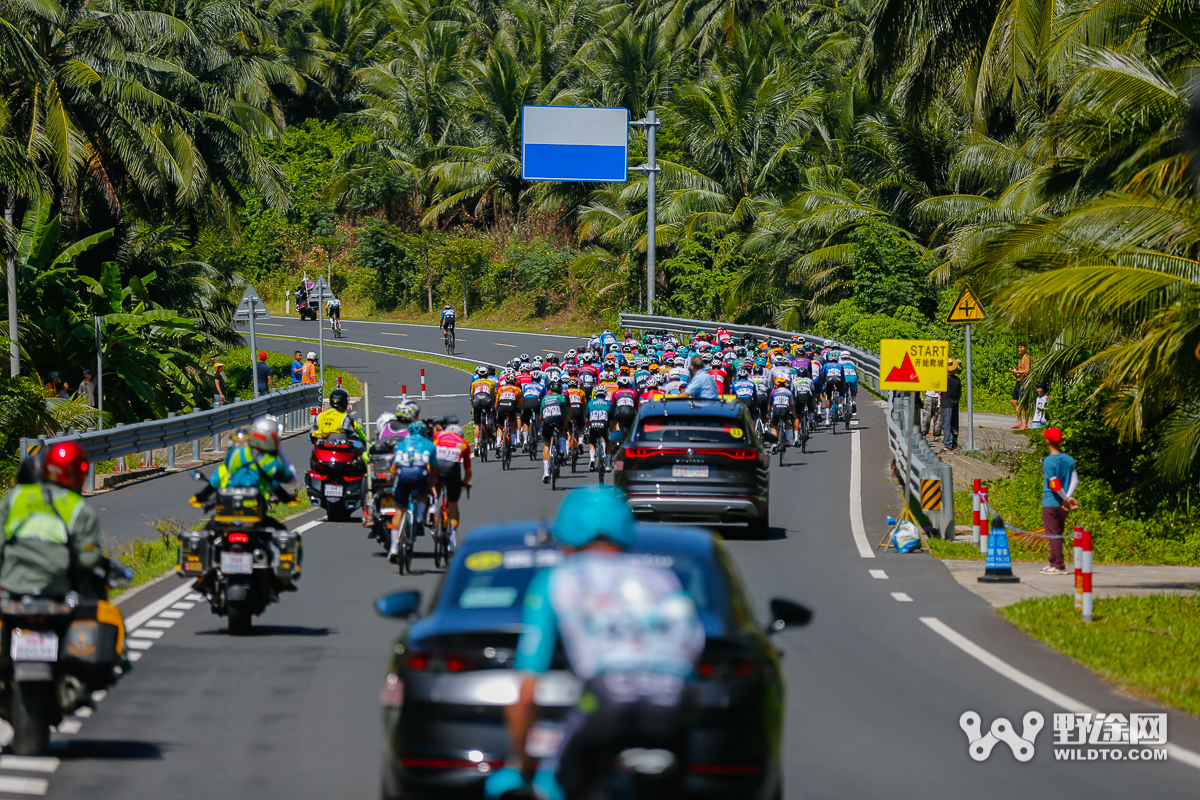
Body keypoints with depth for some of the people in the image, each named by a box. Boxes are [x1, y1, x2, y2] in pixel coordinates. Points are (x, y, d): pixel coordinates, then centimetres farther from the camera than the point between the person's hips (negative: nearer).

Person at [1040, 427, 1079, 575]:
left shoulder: (1048, 461, -12)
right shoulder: (1069, 460, 6)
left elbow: (1054, 484, -17)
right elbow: (1074, 480, 0)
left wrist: (1066, 499, -10)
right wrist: (1067, 498, -6)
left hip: (1050, 503, -6)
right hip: (1064, 506, 6)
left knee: (1053, 534, -2)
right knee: (1058, 534, 17)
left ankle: (1059, 567, -4)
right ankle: (1054, 563, 25)